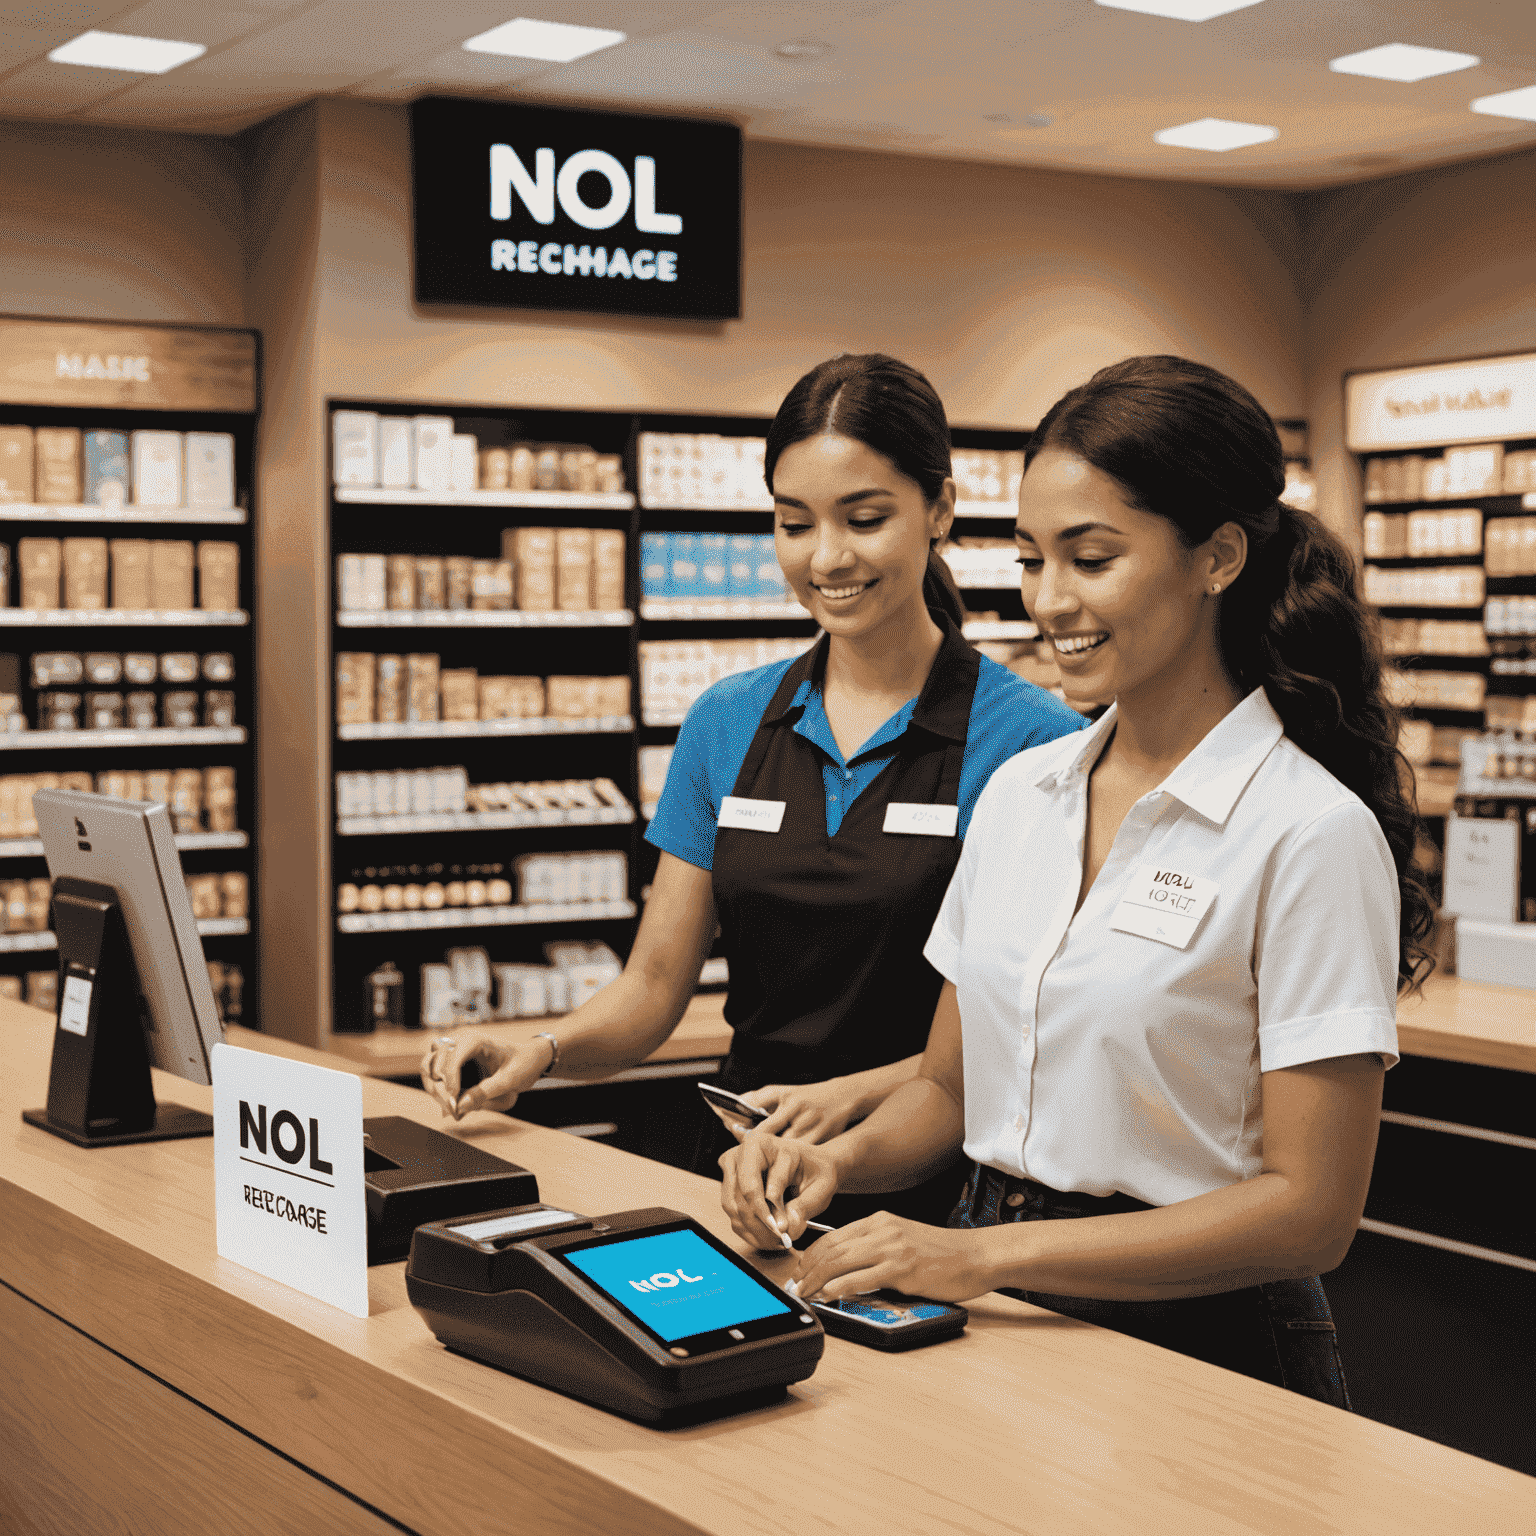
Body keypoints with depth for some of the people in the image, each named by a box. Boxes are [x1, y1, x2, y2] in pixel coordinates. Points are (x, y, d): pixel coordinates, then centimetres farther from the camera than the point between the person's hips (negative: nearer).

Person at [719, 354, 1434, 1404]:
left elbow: (1310, 1210, -14)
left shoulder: (1313, 834, -11)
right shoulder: (1019, 793, 9)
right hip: (998, 1316, 6)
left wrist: (993, 1252, -20)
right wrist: (838, 1161, -4)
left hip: (1197, 1347, -6)